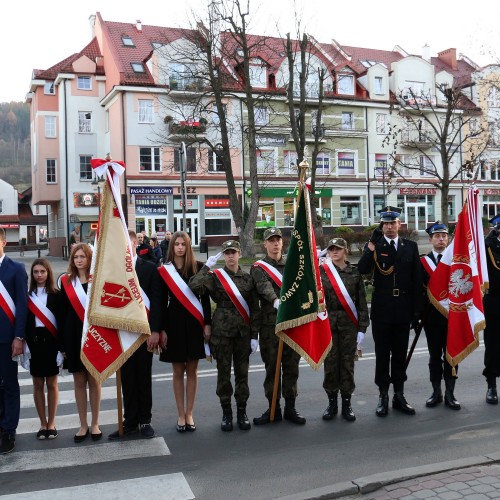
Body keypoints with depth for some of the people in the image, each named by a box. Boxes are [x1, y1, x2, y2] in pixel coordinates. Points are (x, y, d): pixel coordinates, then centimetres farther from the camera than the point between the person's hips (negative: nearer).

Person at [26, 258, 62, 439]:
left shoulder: (55, 294, -1)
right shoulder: (27, 295, 3)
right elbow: (23, 322, 0)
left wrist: (61, 347, -10)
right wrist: (24, 345, -8)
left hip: (51, 342, -1)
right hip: (33, 342, 2)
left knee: (51, 383, 7)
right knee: (38, 384, 8)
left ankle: (51, 423, 17)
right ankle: (43, 424, 18)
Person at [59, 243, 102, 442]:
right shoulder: (66, 282, 3)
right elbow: (62, 314, 3)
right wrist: (62, 344, 0)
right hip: (74, 337, 1)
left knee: (94, 381, 7)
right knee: (79, 382, 8)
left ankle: (95, 424, 19)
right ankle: (83, 425, 19)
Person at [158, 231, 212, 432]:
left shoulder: (199, 267, 1)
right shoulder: (164, 270, 0)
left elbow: (205, 298, 3)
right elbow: (162, 302, 1)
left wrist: (207, 324, -1)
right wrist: (161, 329, -3)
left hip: (194, 323, 0)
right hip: (174, 323, 0)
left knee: (192, 370, 6)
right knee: (178, 371, 7)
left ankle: (189, 414, 17)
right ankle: (181, 415, 17)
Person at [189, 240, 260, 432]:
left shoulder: (248, 278, 5)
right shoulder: (215, 276, -1)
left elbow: (255, 308, 5)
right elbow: (194, 287, -20)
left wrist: (254, 335, 1)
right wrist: (207, 267, -15)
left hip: (243, 331, 2)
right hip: (222, 331, -2)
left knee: (242, 372, 8)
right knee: (224, 372, 5)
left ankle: (241, 412, 20)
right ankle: (226, 413, 18)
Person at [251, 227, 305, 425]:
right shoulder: (258, 268, 2)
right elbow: (264, 287, -18)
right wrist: (276, 301, -36)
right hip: (270, 324, -2)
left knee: (291, 366, 7)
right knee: (271, 367, 5)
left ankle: (290, 407, 18)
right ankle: (273, 408, 16)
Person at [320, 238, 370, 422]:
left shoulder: (355, 272, 3)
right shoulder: (321, 271, 2)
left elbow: (361, 302, 3)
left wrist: (362, 328, -1)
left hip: (349, 323, 0)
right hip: (328, 322, 0)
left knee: (347, 362, 5)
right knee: (330, 362, 4)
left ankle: (346, 404, 16)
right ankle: (332, 403, 17)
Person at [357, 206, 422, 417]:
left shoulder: (411, 246, 5)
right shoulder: (374, 245, -1)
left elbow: (417, 280, 5)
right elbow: (363, 270, -18)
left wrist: (417, 311, 2)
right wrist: (372, 245, -28)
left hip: (403, 311, 2)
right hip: (382, 310, -2)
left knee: (400, 354, 11)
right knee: (382, 355, 6)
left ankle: (399, 396, 22)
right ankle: (383, 396, 15)